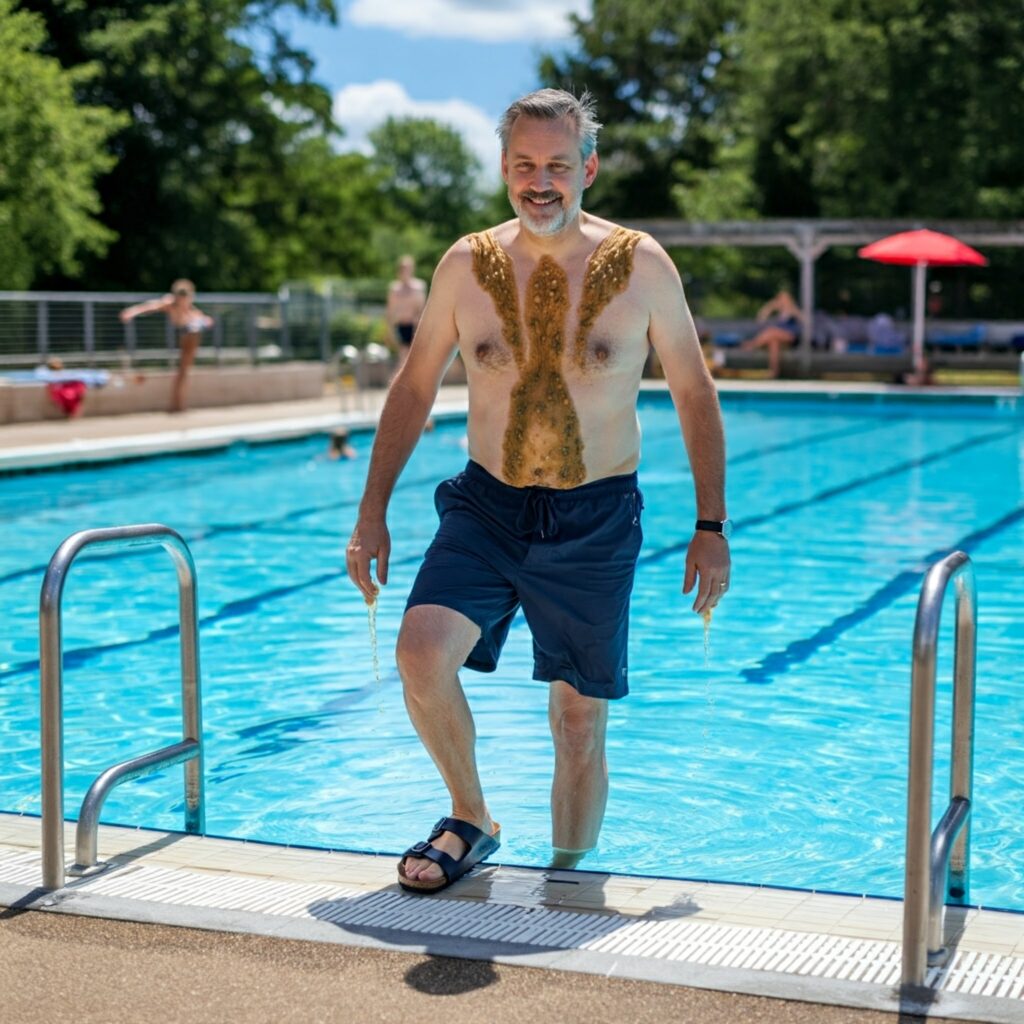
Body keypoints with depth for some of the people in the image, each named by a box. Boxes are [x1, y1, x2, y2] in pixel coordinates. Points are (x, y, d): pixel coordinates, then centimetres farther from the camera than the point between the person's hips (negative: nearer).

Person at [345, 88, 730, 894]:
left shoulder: (640, 266, -4)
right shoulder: (467, 265, 0)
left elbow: (695, 395, 3)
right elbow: (415, 387, 10)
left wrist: (711, 527, 0)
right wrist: (373, 512, 6)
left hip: (596, 522, -1)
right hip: (486, 505, 1)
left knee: (580, 722, 6)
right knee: (422, 653, -22)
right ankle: (472, 820, 4)